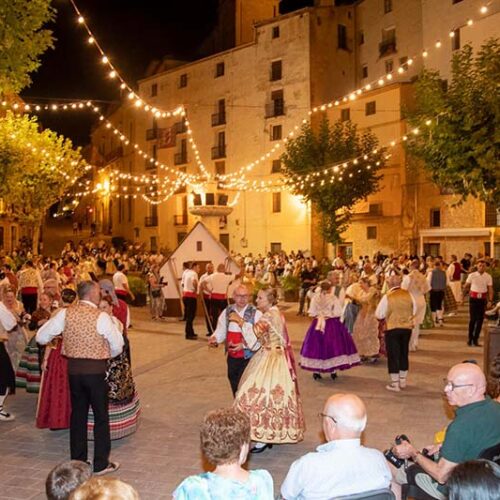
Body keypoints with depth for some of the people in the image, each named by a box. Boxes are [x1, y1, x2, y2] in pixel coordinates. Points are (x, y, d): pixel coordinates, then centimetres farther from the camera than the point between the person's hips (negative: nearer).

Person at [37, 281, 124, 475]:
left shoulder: (65, 313, -3)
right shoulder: (101, 317, -14)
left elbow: (41, 337, 0)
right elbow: (118, 346, -9)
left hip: (73, 369, 4)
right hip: (96, 370, -4)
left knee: (78, 414, 17)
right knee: (101, 416, 8)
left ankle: (78, 461, 26)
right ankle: (101, 463, 14)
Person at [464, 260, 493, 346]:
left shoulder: (488, 277, 0)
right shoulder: (472, 275, -3)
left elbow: (490, 289, -4)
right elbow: (466, 287, 9)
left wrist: (490, 300, -13)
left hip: (483, 299, 2)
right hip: (473, 298, -2)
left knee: (480, 319, 4)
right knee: (472, 319, -3)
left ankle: (476, 339, 15)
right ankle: (470, 338, 11)